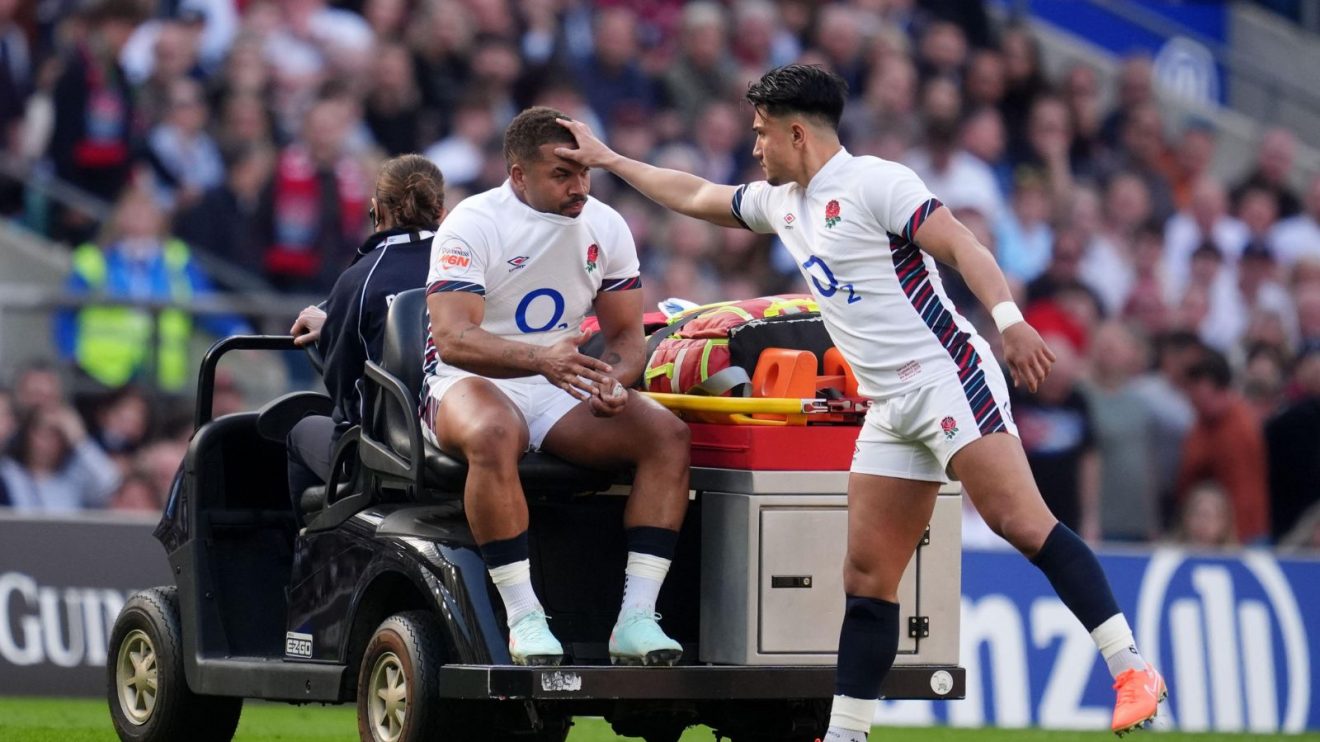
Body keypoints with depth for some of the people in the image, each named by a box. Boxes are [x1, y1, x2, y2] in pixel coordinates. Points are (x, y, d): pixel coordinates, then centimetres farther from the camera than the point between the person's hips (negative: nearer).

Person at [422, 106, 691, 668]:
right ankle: (524, 620, -38)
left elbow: (626, 334, 10)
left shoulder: (605, 227, 5)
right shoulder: (472, 225, -13)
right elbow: (452, 338, -23)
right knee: (493, 435, -41)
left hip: (562, 390, 5)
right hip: (466, 384, -5)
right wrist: (539, 358, -40)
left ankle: (635, 619, -25)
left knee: (668, 434, -19)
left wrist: (612, 379, -15)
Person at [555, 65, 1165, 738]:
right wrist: (608, 160, 39)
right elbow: (695, 197, 35)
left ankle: (1132, 672, -24)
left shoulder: (874, 183, -7)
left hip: (946, 376, -8)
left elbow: (960, 245, -17)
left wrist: (1009, 321, -30)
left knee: (1021, 521, -21)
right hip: (890, 409, 9)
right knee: (866, 576, 4)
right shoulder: (782, 203, 19)